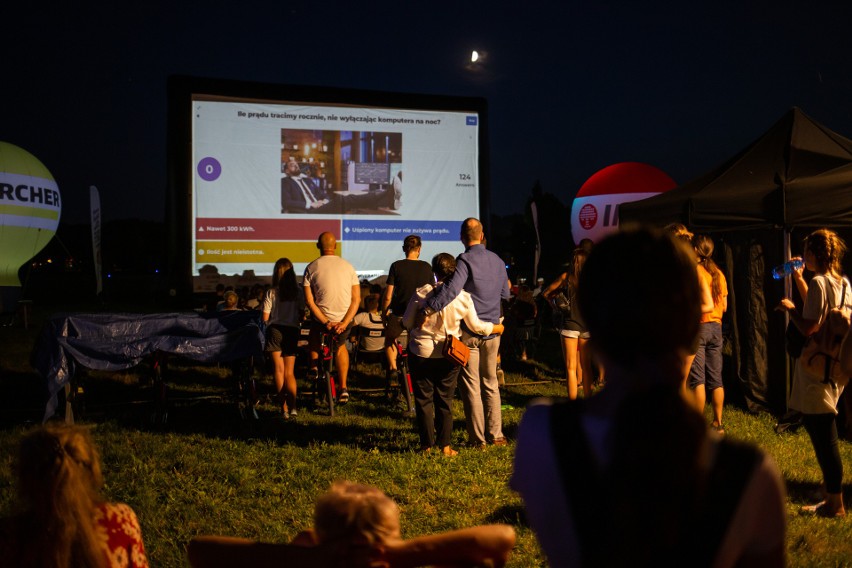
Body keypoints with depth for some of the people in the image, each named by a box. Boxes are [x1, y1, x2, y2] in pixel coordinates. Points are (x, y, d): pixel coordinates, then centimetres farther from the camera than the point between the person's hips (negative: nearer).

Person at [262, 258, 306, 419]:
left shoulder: (271, 293, -6)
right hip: (292, 332, 2)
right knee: (290, 372, 10)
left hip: (275, 331, -2)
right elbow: (302, 316, 2)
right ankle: (292, 406, -4)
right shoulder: (299, 292, -1)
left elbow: (264, 318, -4)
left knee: (279, 370, 2)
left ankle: (284, 408, -4)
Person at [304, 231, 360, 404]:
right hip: (344, 320, 1)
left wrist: (326, 322, -10)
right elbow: (357, 299, -3)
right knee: (341, 345, 30)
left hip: (321, 321, -1)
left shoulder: (312, 267, -4)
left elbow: (309, 301, -9)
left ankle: (313, 365, 42)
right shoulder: (348, 266, 1)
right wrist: (344, 323, -7)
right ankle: (343, 388, 21)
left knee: (313, 334, 35)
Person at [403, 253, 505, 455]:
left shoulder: (421, 293, -12)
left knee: (424, 399, 10)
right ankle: (445, 445, 15)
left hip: (421, 353, -1)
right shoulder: (463, 297, -8)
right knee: (445, 399, 13)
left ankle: (426, 445, 15)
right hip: (448, 355, 2)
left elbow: (407, 322, -2)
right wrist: (496, 328, 21)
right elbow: (475, 326, 3)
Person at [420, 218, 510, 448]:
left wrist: (427, 310, -31)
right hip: (492, 331, 6)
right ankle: (495, 434, 20)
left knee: (471, 386, 3)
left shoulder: (466, 260, -14)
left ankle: (477, 438, 8)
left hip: (469, 332, -6)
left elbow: (452, 289, -31)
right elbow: (505, 294, 17)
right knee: (491, 384, 16)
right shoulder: (498, 261, 6)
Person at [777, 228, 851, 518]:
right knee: (823, 435, 17)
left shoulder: (818, 283, -16)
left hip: (817, 369, -10)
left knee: (824, 438, -3)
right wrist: (799, 279, 24)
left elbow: (809, 328, -22)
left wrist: (789, 308, -6)